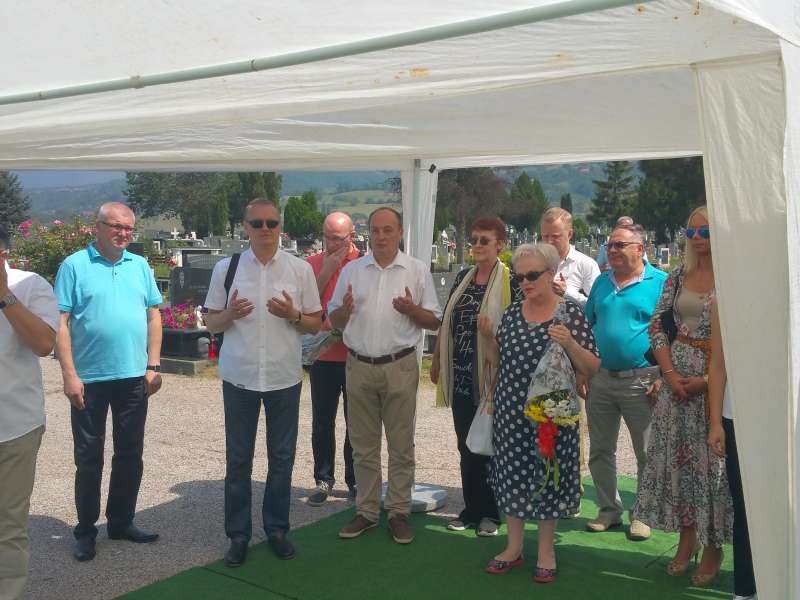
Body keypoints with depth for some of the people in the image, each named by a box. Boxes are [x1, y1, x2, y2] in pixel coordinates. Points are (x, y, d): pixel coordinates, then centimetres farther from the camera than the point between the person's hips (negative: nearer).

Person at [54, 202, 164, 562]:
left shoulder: (139, 266, 8)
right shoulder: (75, 265, -4)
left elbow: (154, 316, 10)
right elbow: (60, 323, -8)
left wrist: (154, 365, 4)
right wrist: (69, 375, -13)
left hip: (134, 377, 4)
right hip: (89, 379, -4)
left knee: (130, 454, 12)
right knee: (89, 457, 7)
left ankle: (121, 522, 27)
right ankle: (86, 530, 21)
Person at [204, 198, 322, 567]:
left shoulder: (300, 269, 1)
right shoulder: (226, 268, 1)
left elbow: (316, 325, 5)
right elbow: (210, 323, 6)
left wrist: (293, 315, -16)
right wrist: (230, 315, -15)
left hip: (285, 377, 0)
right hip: (239, 377, 0)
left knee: (281, 459, 10)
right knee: (238, 460, 7)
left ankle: (276, 529, 26)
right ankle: (238, 534, 21)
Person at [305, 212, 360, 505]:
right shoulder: (313, 264, 4)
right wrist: (326, 271, -11)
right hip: (323, 356, 2)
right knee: (322, 423, 8)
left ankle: (354, 480, 21)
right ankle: (323, 480, 20)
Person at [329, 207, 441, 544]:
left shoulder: (417, 271, 2)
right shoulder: (351, 270, 9)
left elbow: (434, 322, 3)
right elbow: (334, 321, 11)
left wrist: (411, 309, -16)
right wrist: (344, 310, -11)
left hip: (400, 367, -2)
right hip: (359, 366, 2)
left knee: (401, 446, 4)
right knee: (363, 446, 10)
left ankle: (399, 513, 16)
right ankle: (366, 511, 21)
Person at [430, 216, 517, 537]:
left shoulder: (510, 280, -8)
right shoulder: (463, 277, 10)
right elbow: (446, 321, 16)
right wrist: (437, 358, 15)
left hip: (491, 377, -5)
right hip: (460, 376, 5)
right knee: (466, 446, 12)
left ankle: (490, 512, 20)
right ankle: (471, 509, 24)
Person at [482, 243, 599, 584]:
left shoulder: (570, 313, -5)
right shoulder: (512, 313, 7)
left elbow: (592, 369, -7)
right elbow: (498, 361, 13)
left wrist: (570, 343, -23)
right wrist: (488, 336, -4)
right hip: (511, 409, 4)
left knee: (548, 474, 5)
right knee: (511, 471, 9)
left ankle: (546, 551, 22)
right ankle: (514, 546, 25)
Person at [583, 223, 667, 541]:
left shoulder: (660, 283, -5)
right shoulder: (601, 282, 11)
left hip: (641, 380, -5)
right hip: (601, 379, 5)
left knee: (647, 454, 6)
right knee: (600, 451, 11)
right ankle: (609, 509, 26)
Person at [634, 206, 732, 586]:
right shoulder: (678, 277, 7)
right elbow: (656, 325, 7)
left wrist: (708, 379, -14)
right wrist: (670, 373, -4)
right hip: (677, 375, 4)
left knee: (713, 458, 3)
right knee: (678, 455, 8)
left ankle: (713, 546, 19)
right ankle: (686, 540, 24)